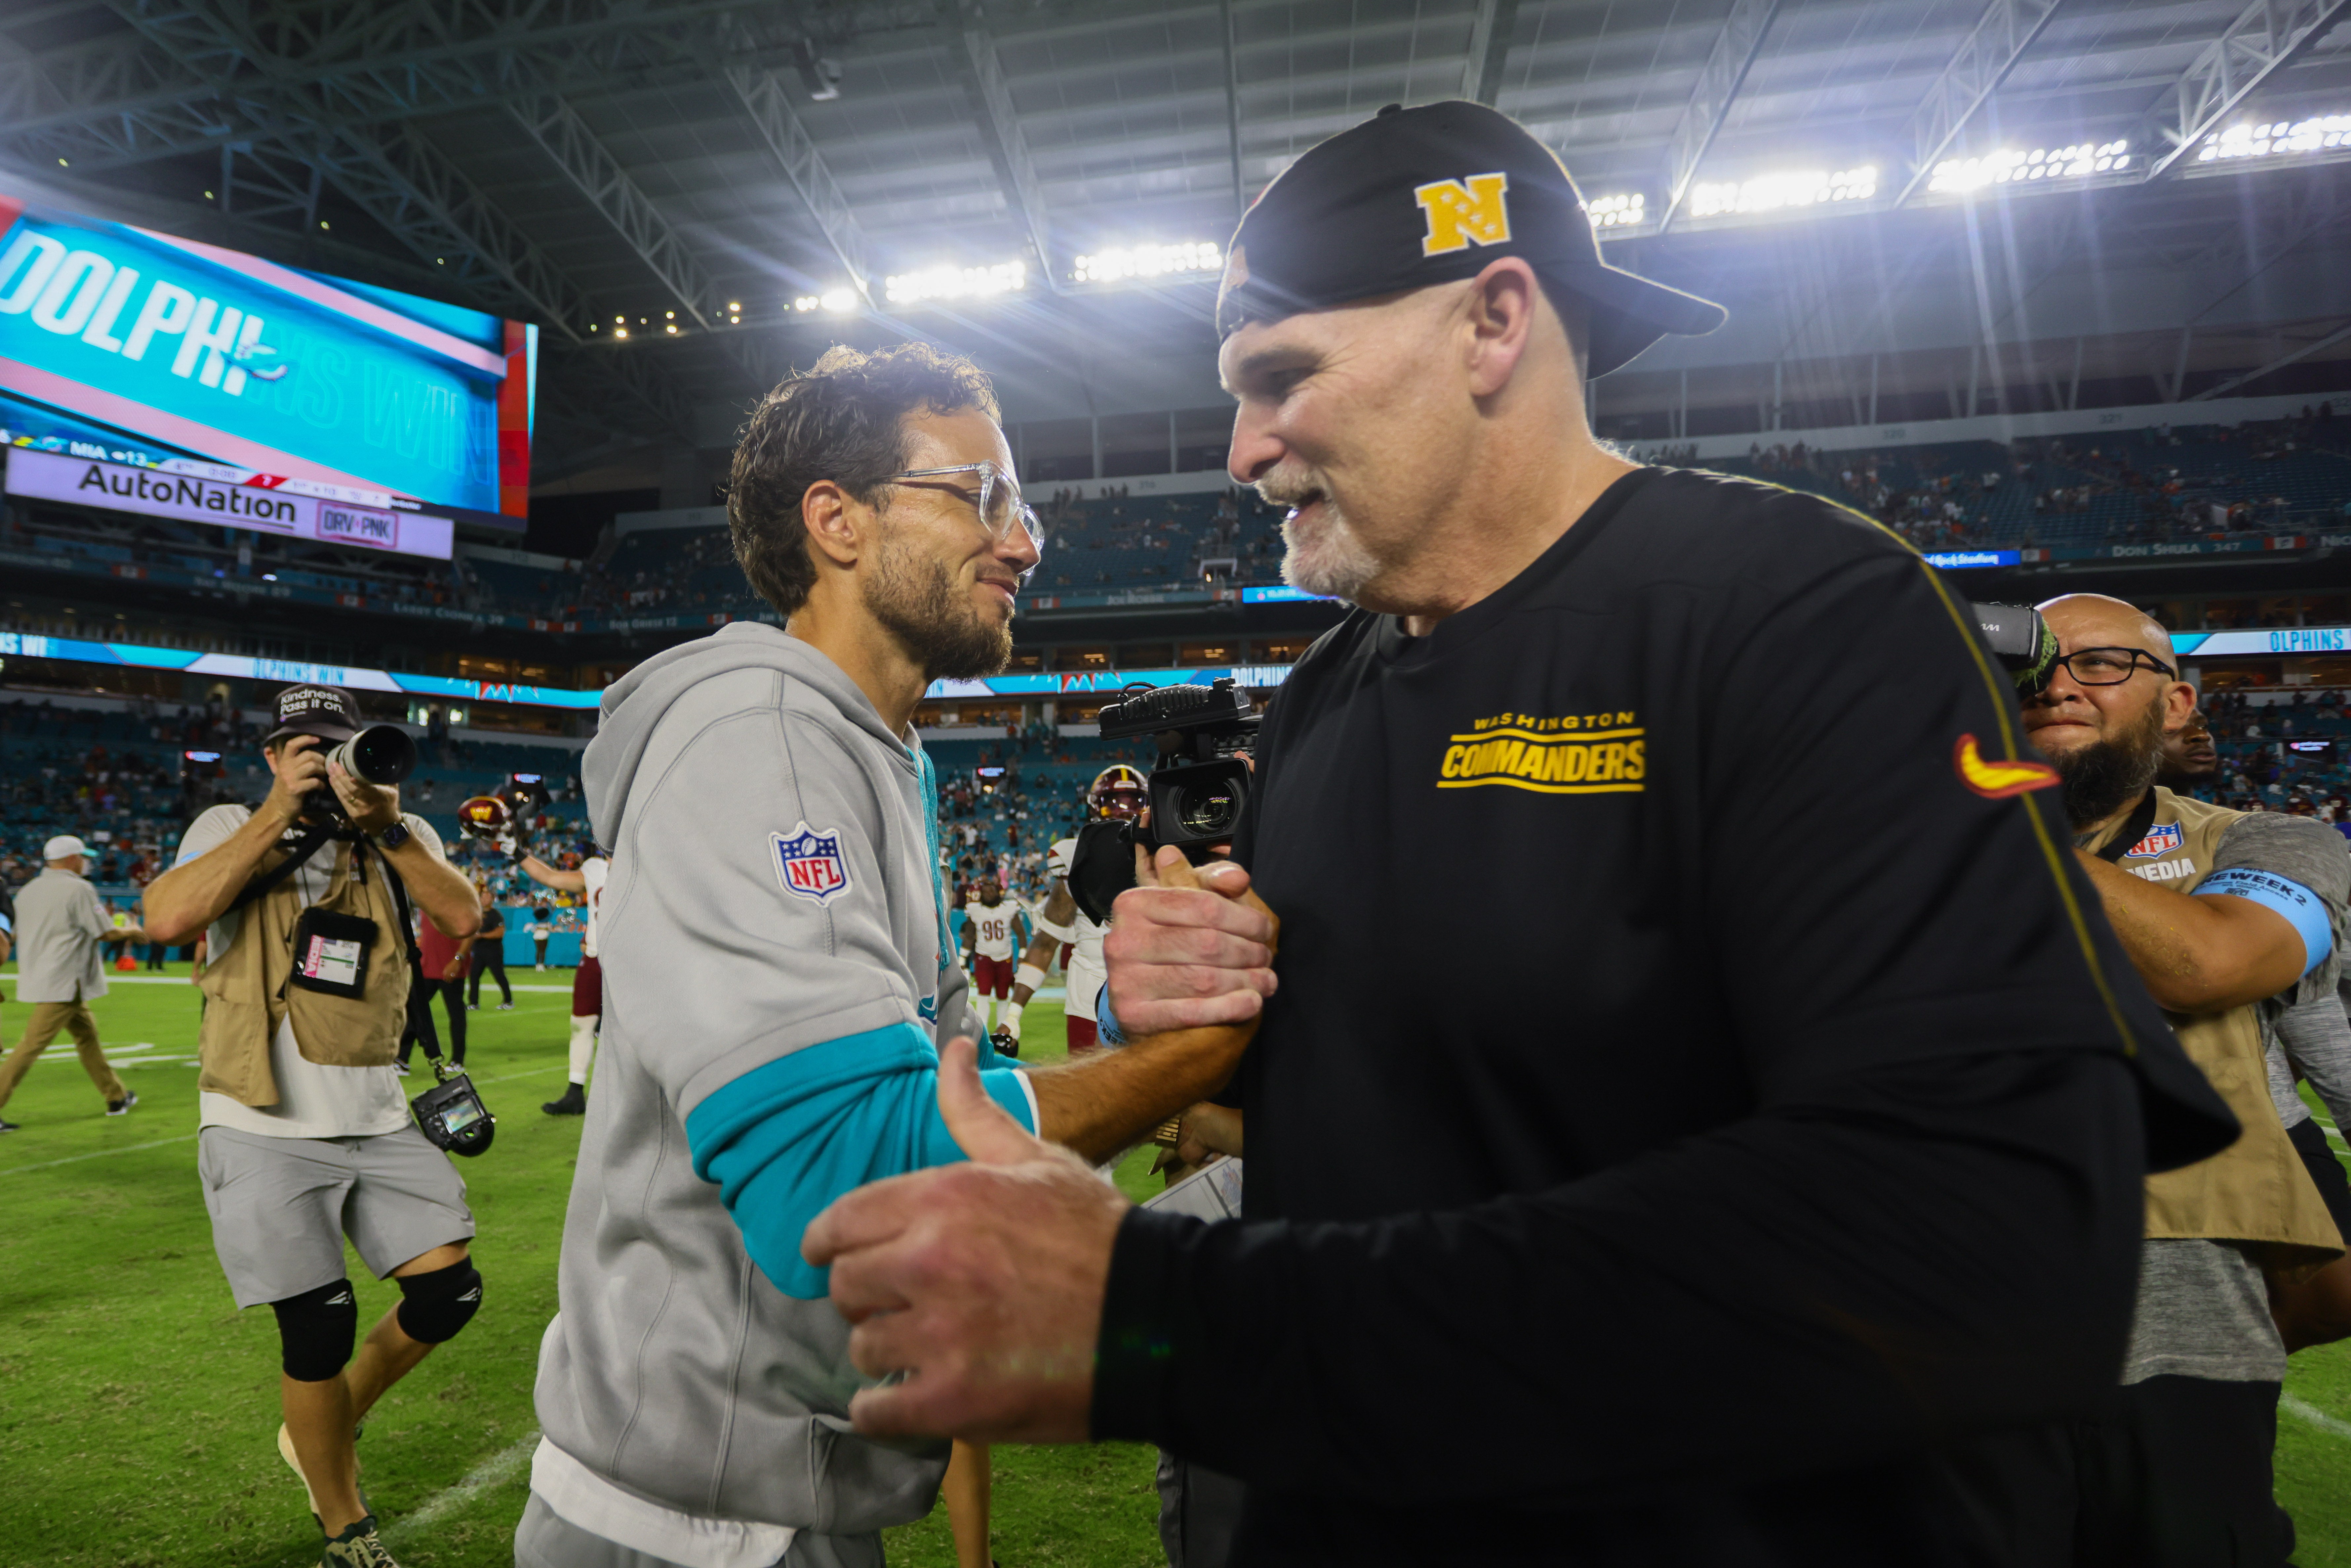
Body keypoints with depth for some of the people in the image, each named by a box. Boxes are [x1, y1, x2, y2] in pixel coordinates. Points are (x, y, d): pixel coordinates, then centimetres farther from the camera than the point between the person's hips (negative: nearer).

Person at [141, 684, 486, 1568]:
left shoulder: (404, 835, 7)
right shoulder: (233, 829, 2)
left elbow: (462, 916, -11)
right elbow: (168, 918, -18)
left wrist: (385, 824, -18)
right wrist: (279, 813, -16)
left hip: (377, 1121, 3)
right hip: (265, 1128, -3)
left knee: (449, 1292, 0)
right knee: (320, 1327, 0)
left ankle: (325, 1428, 30)